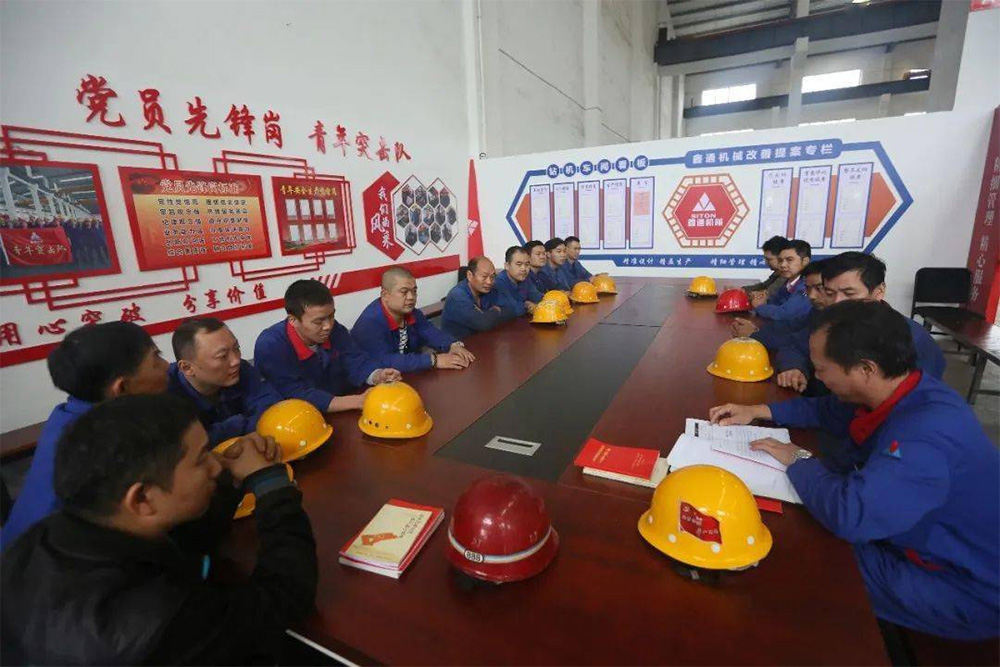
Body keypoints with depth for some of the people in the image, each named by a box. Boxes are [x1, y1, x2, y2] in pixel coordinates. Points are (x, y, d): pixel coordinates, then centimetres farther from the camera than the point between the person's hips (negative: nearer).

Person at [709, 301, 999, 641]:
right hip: (923, 542, 8)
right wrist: (757, 411, 3)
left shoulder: (927, 432, -38)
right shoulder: (897, 392, -8)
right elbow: (825, 410, 12)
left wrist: (799, 461, -25)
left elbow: (849, 514, -45)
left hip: (964, 588, -8)